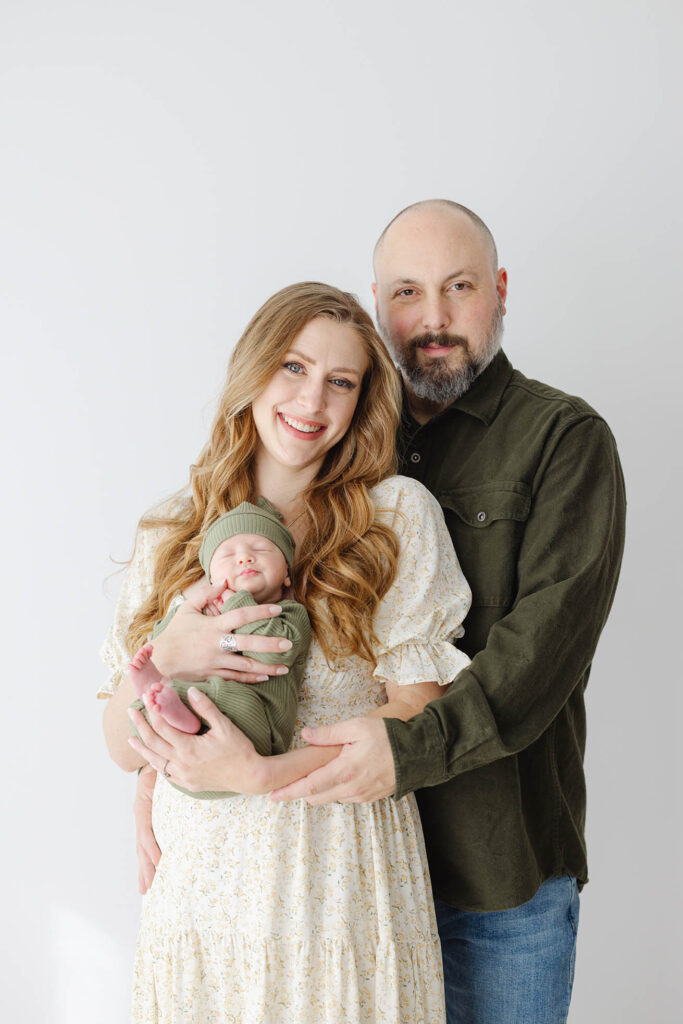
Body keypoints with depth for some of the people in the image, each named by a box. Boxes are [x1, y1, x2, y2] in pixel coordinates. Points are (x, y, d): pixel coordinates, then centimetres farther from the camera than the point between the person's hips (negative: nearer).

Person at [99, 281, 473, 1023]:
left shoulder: (399, 514, -5)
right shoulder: (172, 532, 3)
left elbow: (418, 710, -8)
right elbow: (124, 747, 2)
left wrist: (259, 772, -18)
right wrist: (165, 661, -18)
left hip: (340, 880, -2)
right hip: (198, 874, 2)